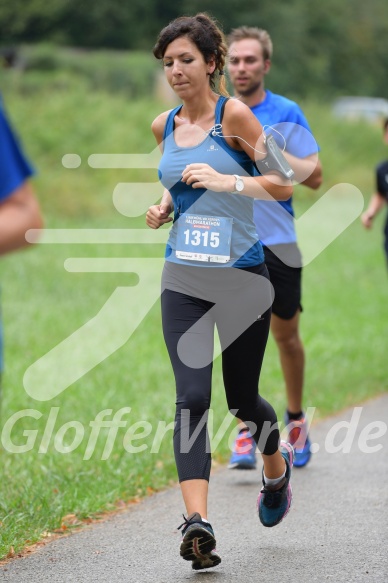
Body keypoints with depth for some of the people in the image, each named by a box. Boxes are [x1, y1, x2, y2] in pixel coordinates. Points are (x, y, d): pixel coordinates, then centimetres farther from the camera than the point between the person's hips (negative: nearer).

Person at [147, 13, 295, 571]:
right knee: (191, 396, -12)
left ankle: (277, 465, 42)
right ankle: (197, 522, -19)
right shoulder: (164, 126, 8)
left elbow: (284, 184, -8)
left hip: (242, 274, -3)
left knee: (242, 398, 9)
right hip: (183, 278, 3)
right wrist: (163, 207, 8)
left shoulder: (234, 114, -8)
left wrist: (229, 181, -22)